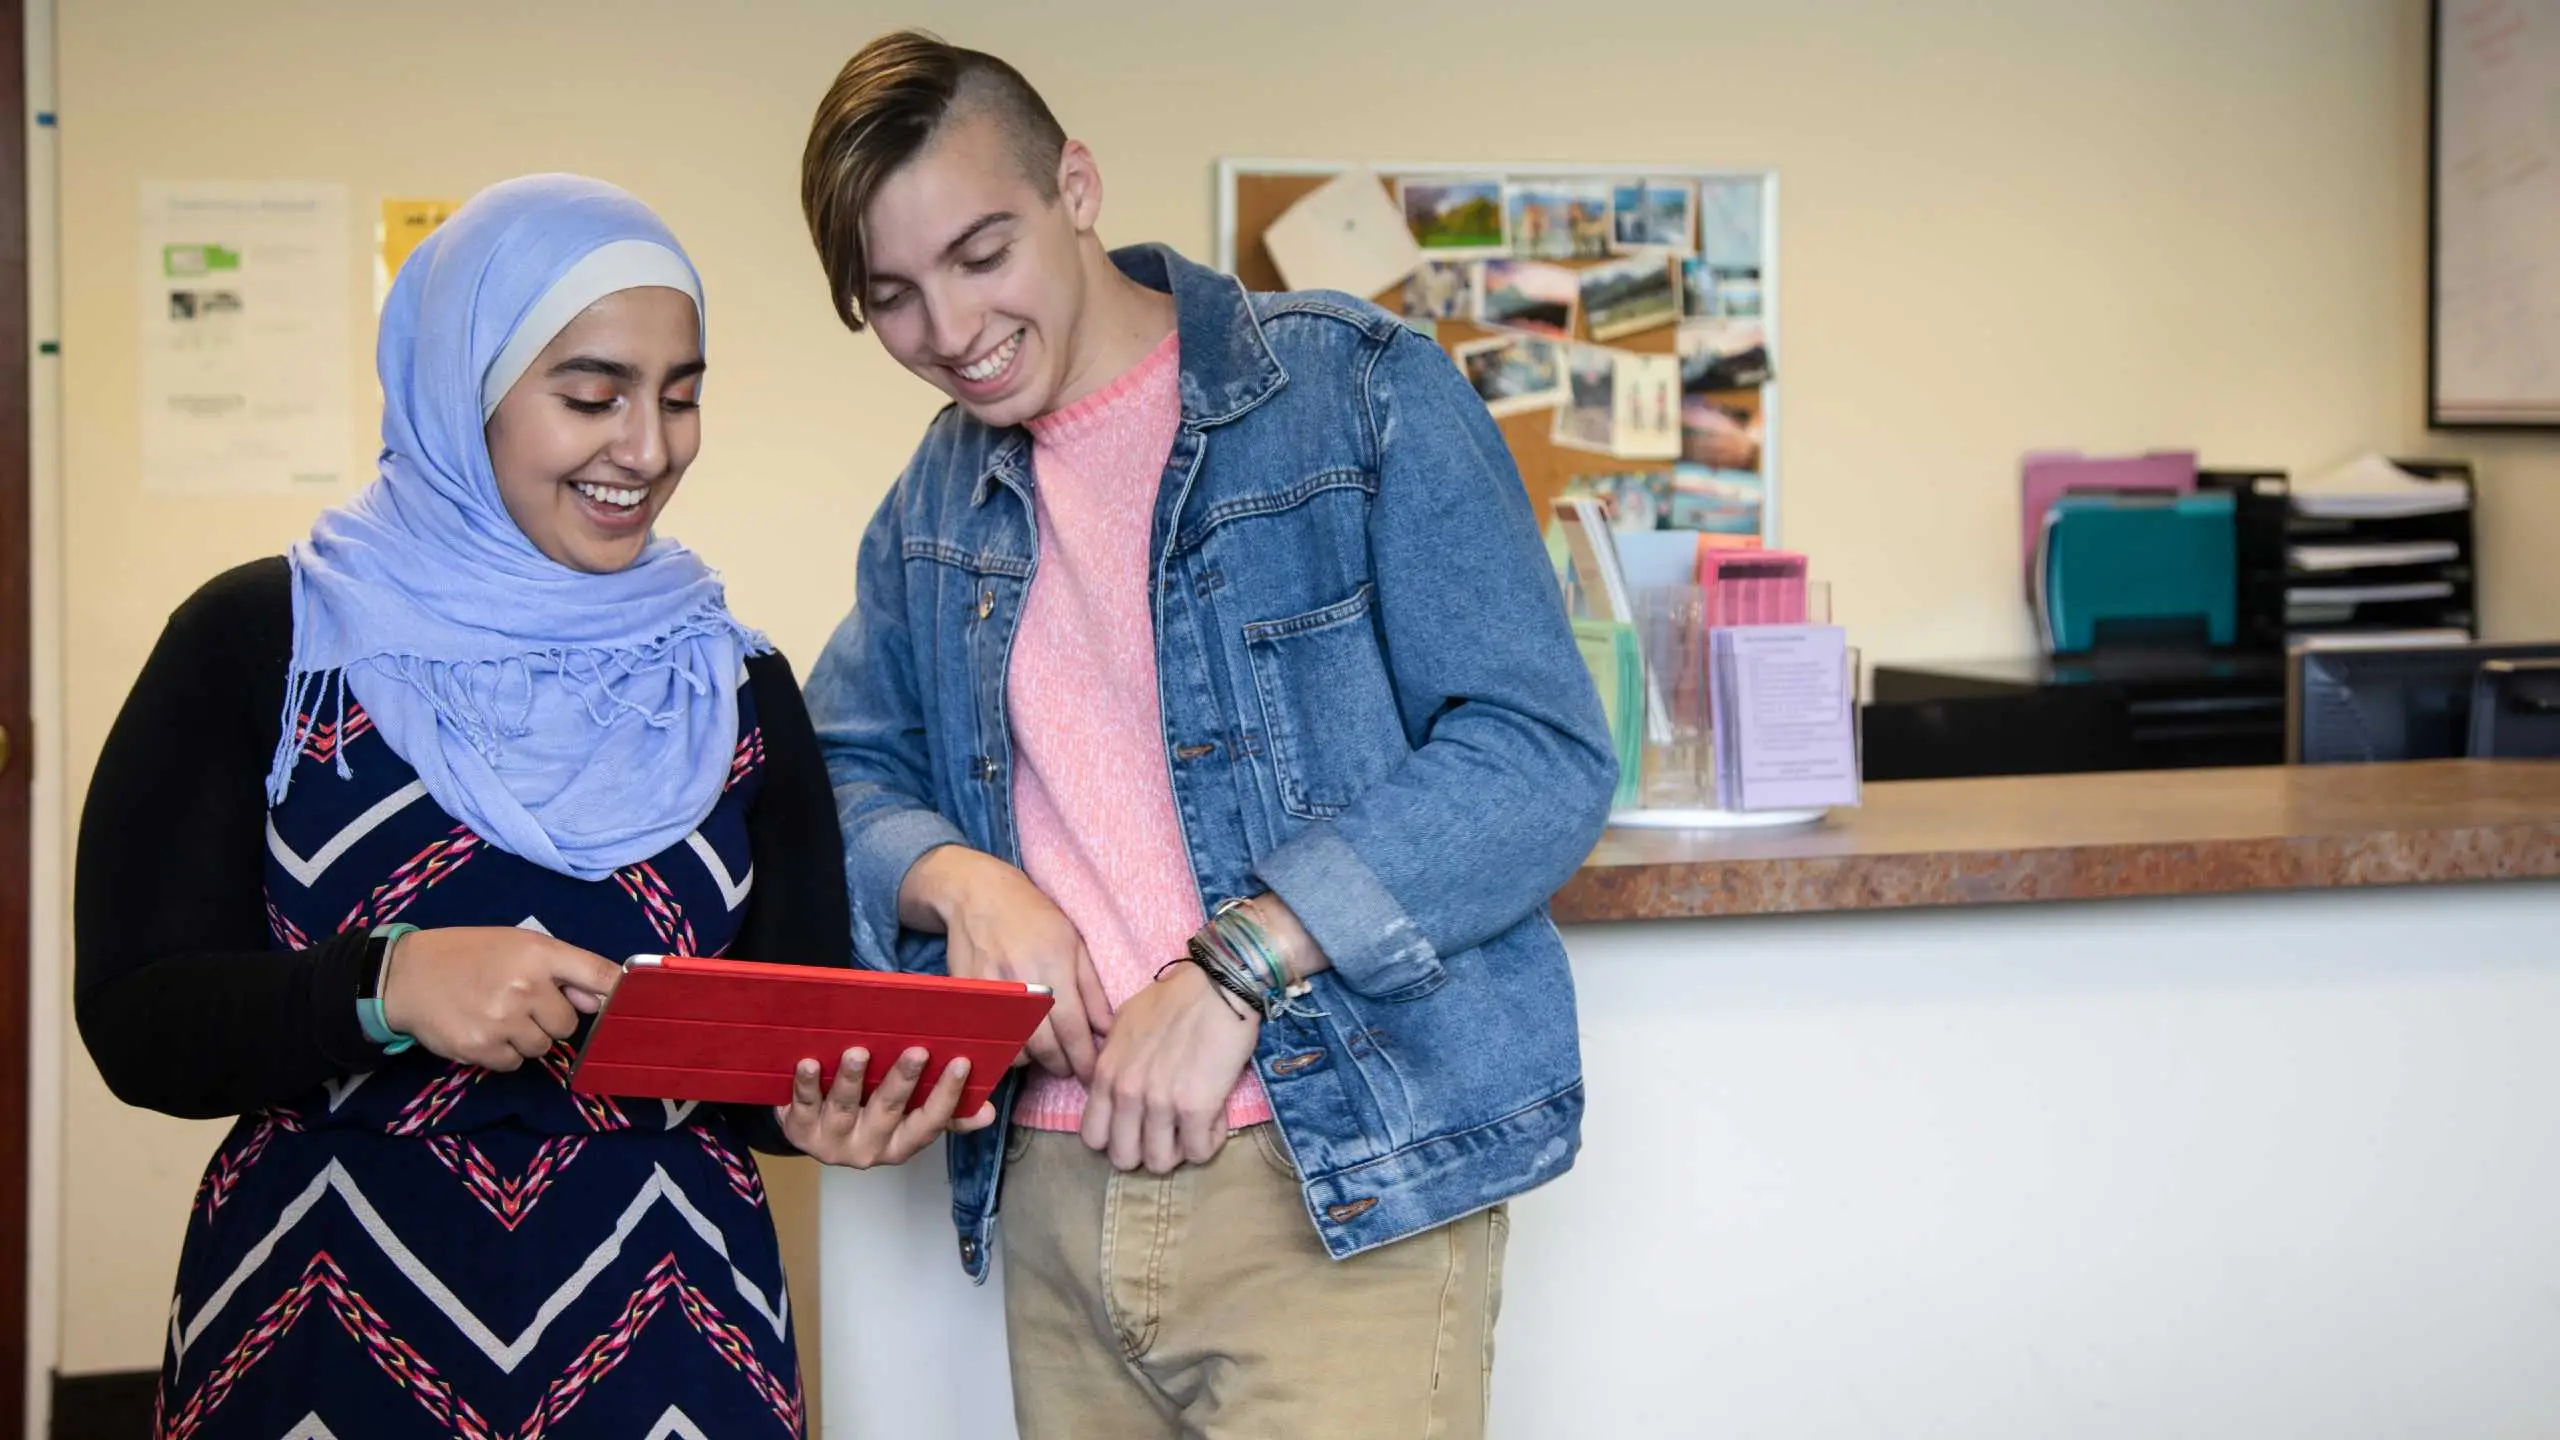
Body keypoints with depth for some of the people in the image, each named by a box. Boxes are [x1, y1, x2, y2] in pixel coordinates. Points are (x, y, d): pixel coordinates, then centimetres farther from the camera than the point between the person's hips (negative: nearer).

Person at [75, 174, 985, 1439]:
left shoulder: (733, 682, 5)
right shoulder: (257, 643, -3)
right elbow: (138, 1023, -8)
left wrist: (822, 1105, -18)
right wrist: (387, 986, -25)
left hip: (659, 1332, 2)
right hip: (330, 1323, -2)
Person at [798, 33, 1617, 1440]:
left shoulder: (1358, 392, -5)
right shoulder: (939, 502, 14)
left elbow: (1541, 757, -12)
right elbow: (838, 780, 16)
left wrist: (1236, 965, -20)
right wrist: (953, 878, -7)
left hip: (1341, 1181, -5)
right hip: (1055, 1200, 5)